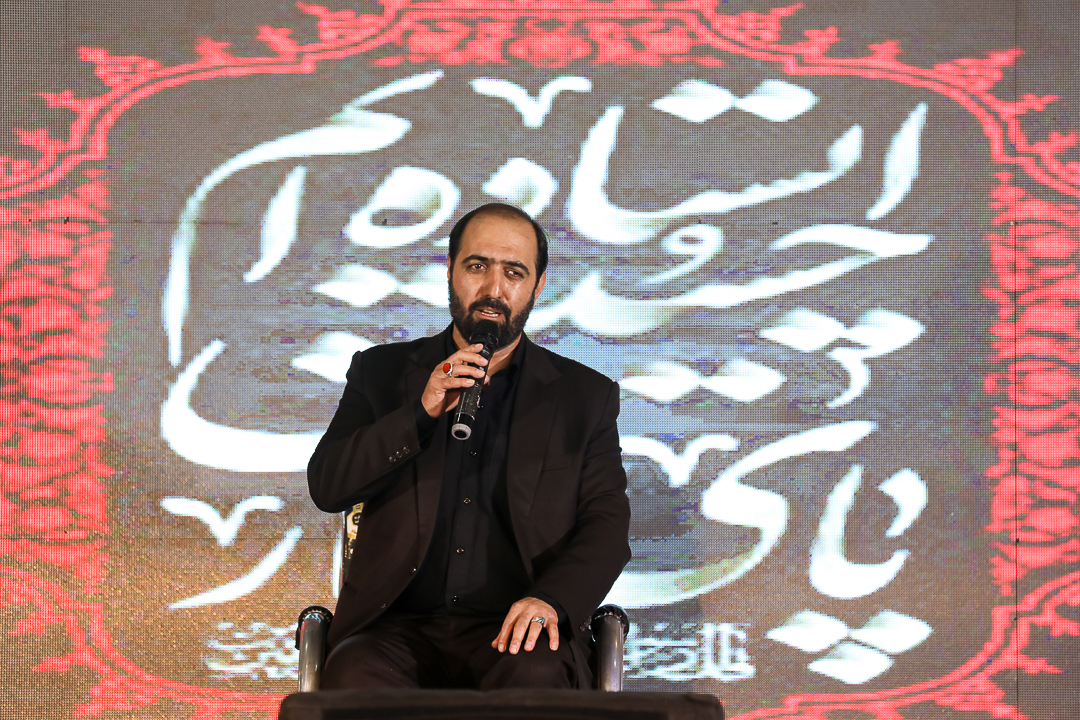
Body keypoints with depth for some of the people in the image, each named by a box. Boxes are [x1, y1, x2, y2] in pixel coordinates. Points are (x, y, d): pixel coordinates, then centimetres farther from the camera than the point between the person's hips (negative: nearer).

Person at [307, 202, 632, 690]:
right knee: (353, 675, -34)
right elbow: (325, 487, 4)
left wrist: (551, 600, -16)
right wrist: (421, 413, -10)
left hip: (511, 632, 0)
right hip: (398, 627, 1)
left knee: (535, 679, -36)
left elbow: (606, 526, 5)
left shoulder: (586, 397, 13)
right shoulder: (382, 372, 15)